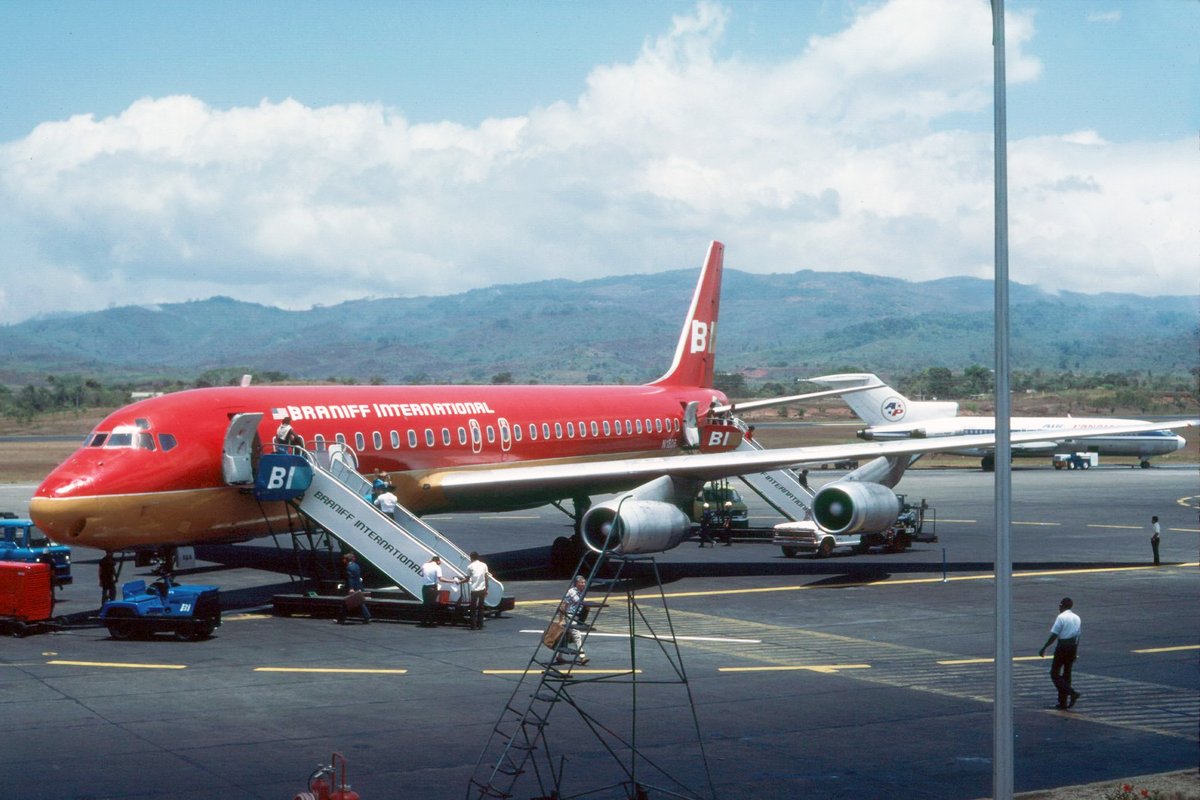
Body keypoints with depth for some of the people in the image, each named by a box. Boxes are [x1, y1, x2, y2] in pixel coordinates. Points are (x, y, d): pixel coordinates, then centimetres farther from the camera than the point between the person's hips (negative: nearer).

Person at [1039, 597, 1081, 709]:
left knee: (1055, 673, 0)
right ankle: (1063, 702, 14)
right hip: (1073, 647, 7)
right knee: (1066, 674, 12)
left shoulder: (1061, 617, -11)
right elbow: (1078, 636, 15)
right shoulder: (1077, 618, 10)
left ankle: (1072, 693, -17)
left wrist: (1044, 648, -10)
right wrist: (1075, 652, 22)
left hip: (1062, 646, -7)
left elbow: (1054, 635, -15)